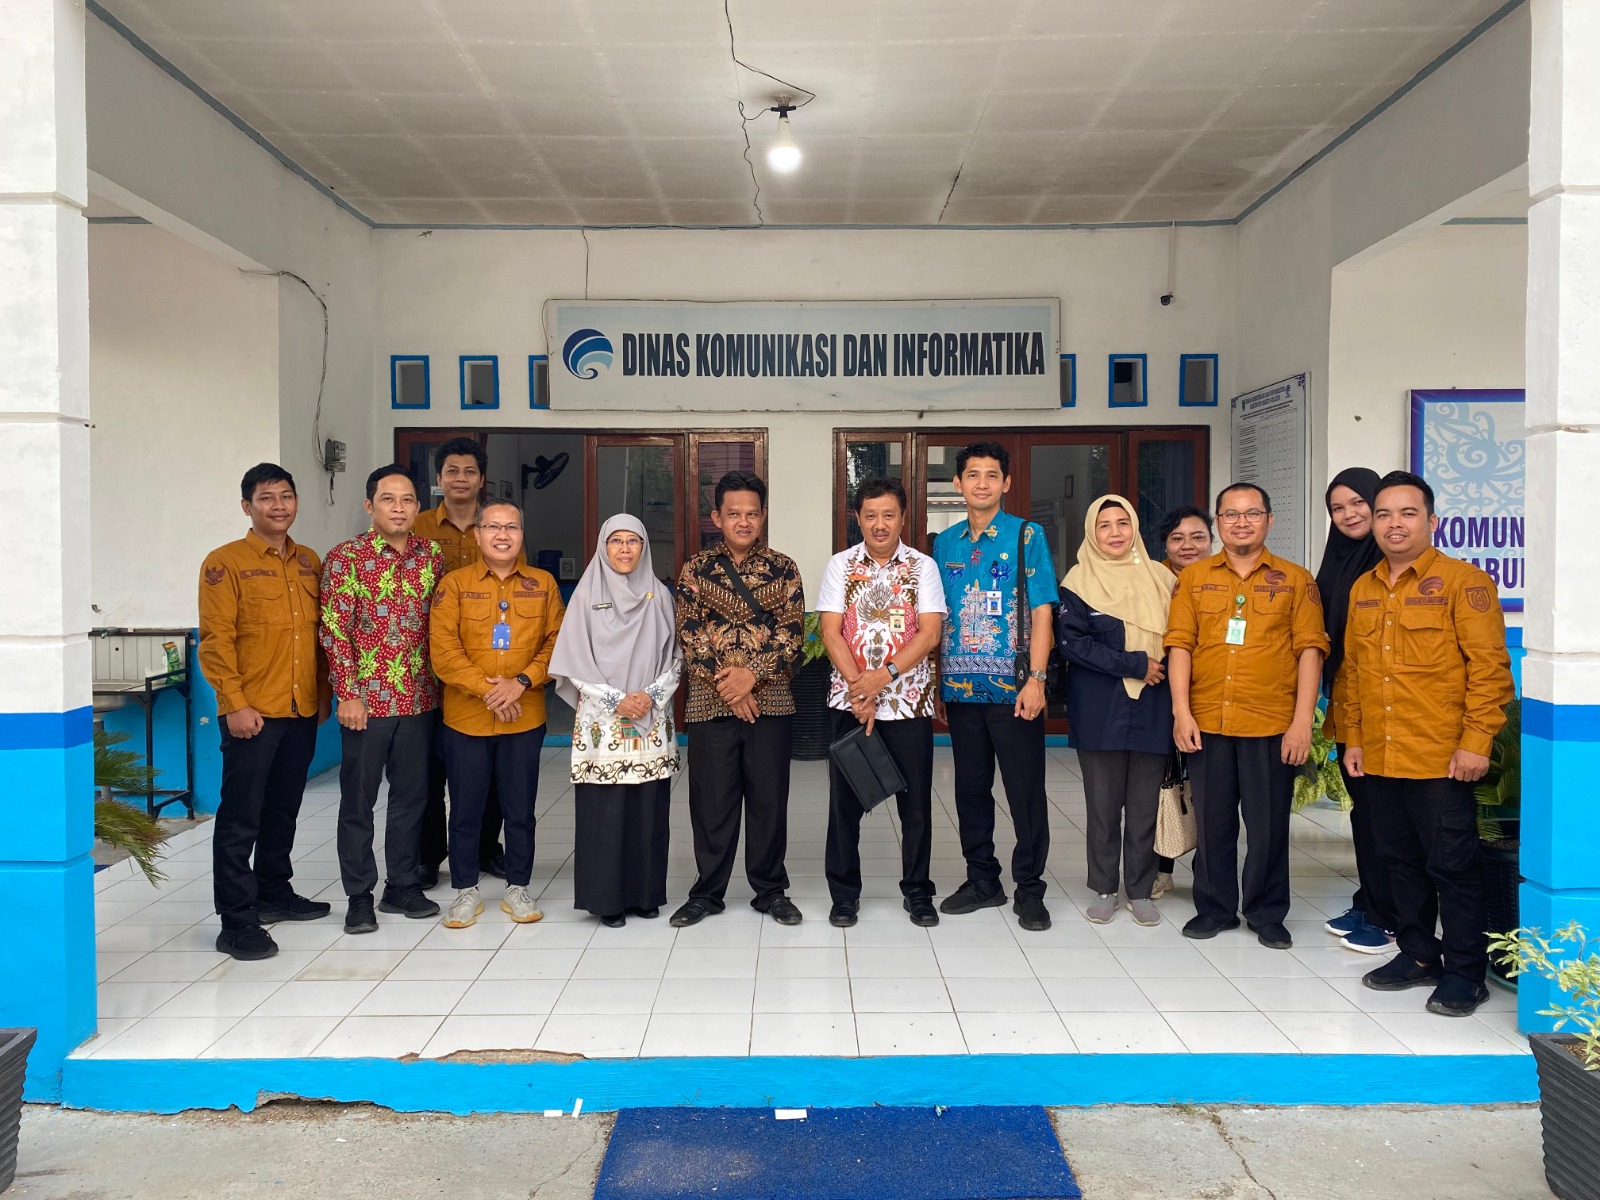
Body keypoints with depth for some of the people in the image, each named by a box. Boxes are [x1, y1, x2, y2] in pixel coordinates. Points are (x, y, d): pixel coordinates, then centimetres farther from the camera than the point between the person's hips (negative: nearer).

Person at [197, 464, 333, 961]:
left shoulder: (309, 562, 12)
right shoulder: (225, 562, -5)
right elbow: (216, 639, -10)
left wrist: (323, 694, 13)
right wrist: (235, 704, -15)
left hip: (302, 712, 6)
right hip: (253, 713, -6)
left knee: (284, 810, 17)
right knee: (240, 819, -1)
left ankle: (274, 893, 32)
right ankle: (237, 922, 5)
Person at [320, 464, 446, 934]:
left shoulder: (432, 555, 5)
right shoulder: (345, 557, -7)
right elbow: (334, 630, -9)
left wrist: (440, 682, 7)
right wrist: (348, 694, -12)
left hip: (420, 697, 4)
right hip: (368, 698, -4)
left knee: (412, 794, 12)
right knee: (358, 799, 6)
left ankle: (403, 886, 26)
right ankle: (359, 896, 19)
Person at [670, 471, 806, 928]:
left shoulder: (783, 568, 5)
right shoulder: (696, 569, 4)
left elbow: (793, 632, -2)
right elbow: (689, 635, -2)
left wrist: (752, 673, -16)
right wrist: (725, 685, -12)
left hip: (771, 701, 0)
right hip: (710, 702, 0)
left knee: (769, 799, 7)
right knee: (711, 801, 6)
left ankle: (771, 890, 22)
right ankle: (707, 892, 21)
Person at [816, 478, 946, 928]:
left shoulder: (923, 567, 3)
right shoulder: (841, 565, 4)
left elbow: (929, 633, -6)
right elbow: (830, 632, -3)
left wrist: (883, 676, -17)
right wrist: (859, 688, -13)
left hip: (909, 701, 0)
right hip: (850, 700, 1)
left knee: (916, 801, 6)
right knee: (844, 800, 6)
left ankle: (917, 891, 22)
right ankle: (844, 893, 20)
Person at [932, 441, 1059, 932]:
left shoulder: (1026, 536, -2)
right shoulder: (945, 543, 10)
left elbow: (1041, 612, -6)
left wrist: (1036, 679, -14)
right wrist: (935, 683, 10)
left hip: (1013, 687, -4)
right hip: (960, 687, 4)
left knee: (1025, 789, 2)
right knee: (970, 787, 12)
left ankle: (1029, 890, 15)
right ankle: (982, 880, 26)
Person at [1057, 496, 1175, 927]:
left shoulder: (1159, 579, 9)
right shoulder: (1079, 582, 0)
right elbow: (1071, 641, -10)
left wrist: (1163, 668, -6)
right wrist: (1134, 663, -14)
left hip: (1152, 710, 2)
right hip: (1100, 712, -2)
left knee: (1145, 806, 6)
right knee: (1103, 806, 5)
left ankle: (1139, 891, 20)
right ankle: (1104, 890, 19)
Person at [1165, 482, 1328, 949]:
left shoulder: (1295, 580, 4)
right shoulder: (1194, 578, 7)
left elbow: (1310, 649, -1)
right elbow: (1180, 644, 2)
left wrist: (1302, 722, -8)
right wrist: (1181, 712, -6)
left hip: (1272, 724, -1)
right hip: (1206, 722, 1)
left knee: (1269, 824, 6)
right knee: (1212, 821, 10)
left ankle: (1267, 914, 22)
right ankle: (1215, 908, 24)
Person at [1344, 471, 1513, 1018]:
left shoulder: (1463, 581, -7)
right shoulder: (1363, 589, 11)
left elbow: (1489, 666, -11)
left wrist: (1476, 742, -15)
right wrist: (1353, 736, 12)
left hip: (1441, 760, -6)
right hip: (1379, 759, 6)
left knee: (1452, 866, 3)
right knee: (1401, 861, 15)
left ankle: (1465, 972, 16)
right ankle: (1419, 954, 29)